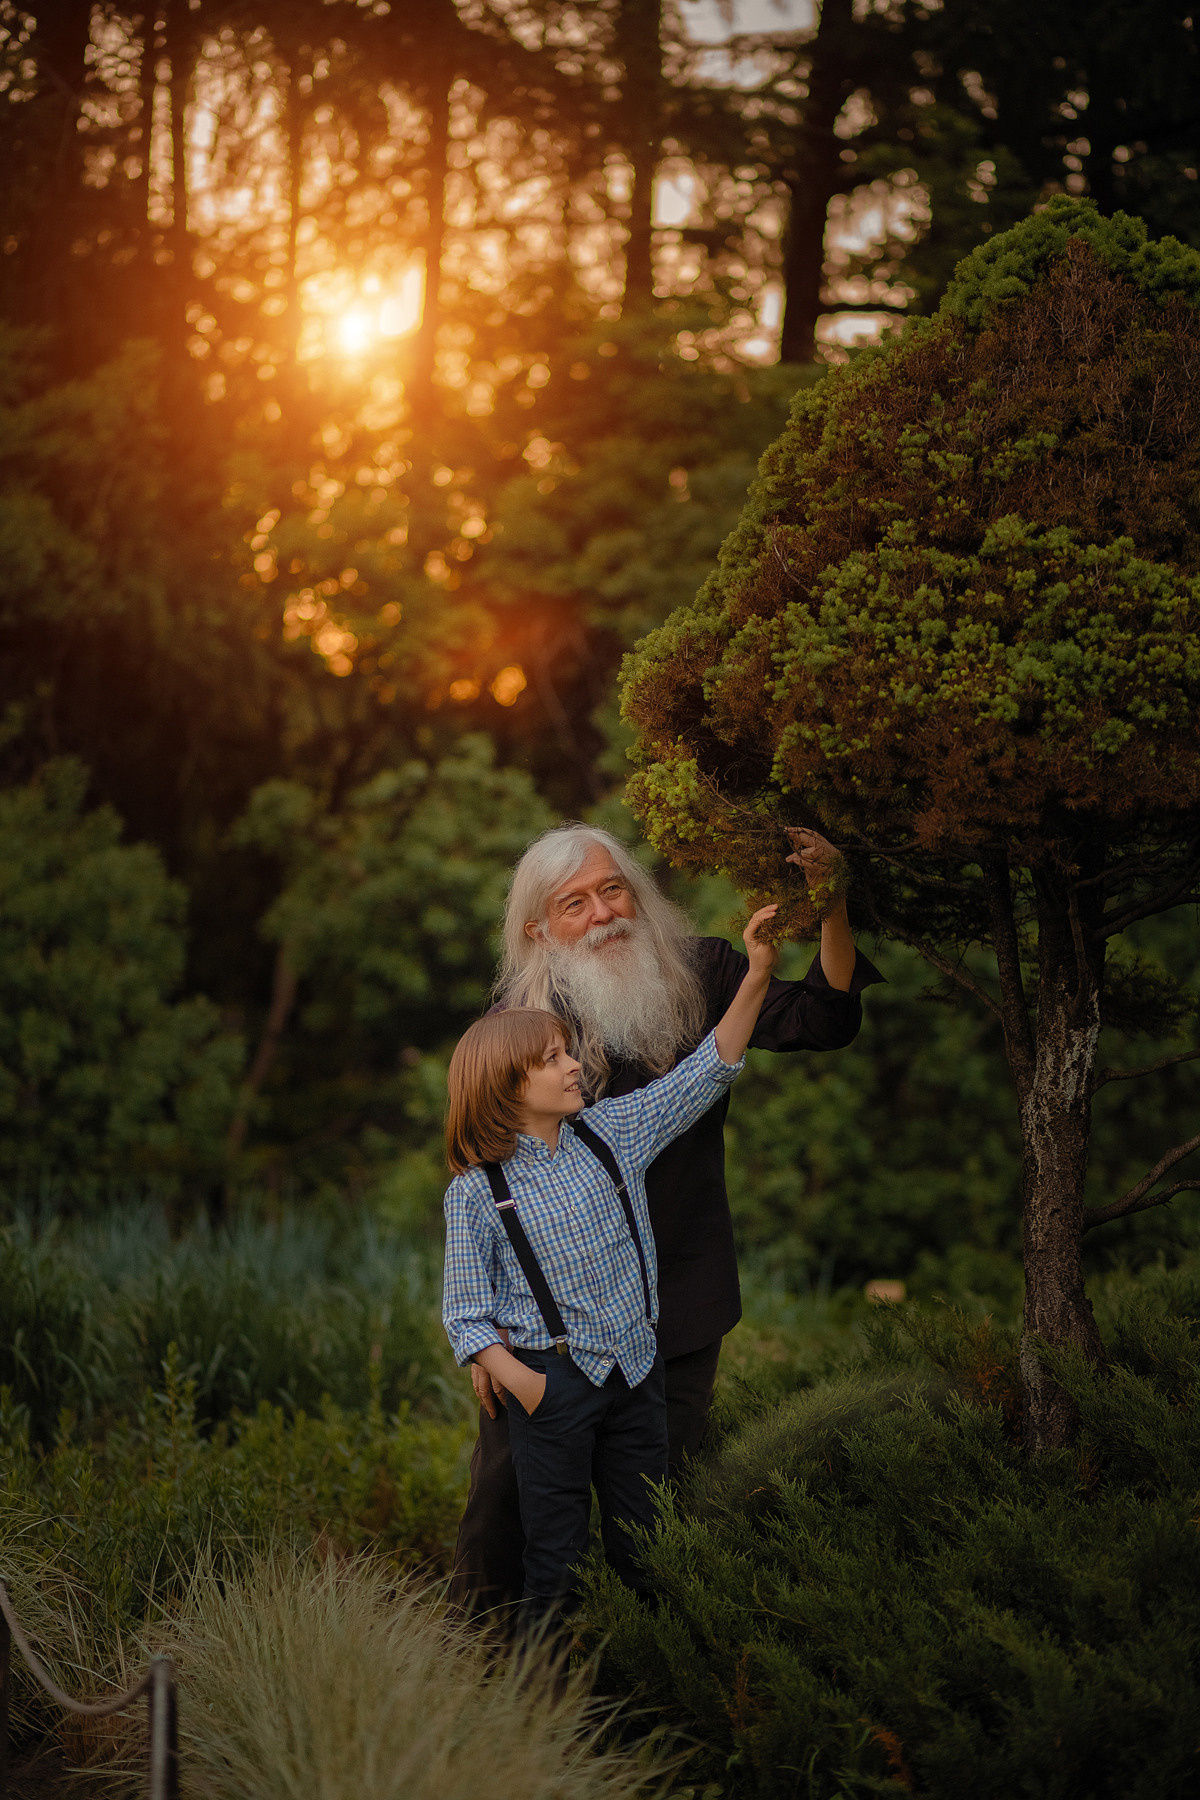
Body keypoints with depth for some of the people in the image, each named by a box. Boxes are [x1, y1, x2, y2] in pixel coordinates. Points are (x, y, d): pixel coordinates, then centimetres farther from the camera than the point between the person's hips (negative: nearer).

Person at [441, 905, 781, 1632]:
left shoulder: (612, 1131, 2)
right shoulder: (477, 1191, -9)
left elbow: (704, 1074, 3)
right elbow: (467, 1312, -7)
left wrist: (756, 978, -7)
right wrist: (519, 1382, -20)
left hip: (636, 1371, 4)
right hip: (555, 1380, -4)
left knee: (644, 1545, 12)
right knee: (555, 1552, 3)